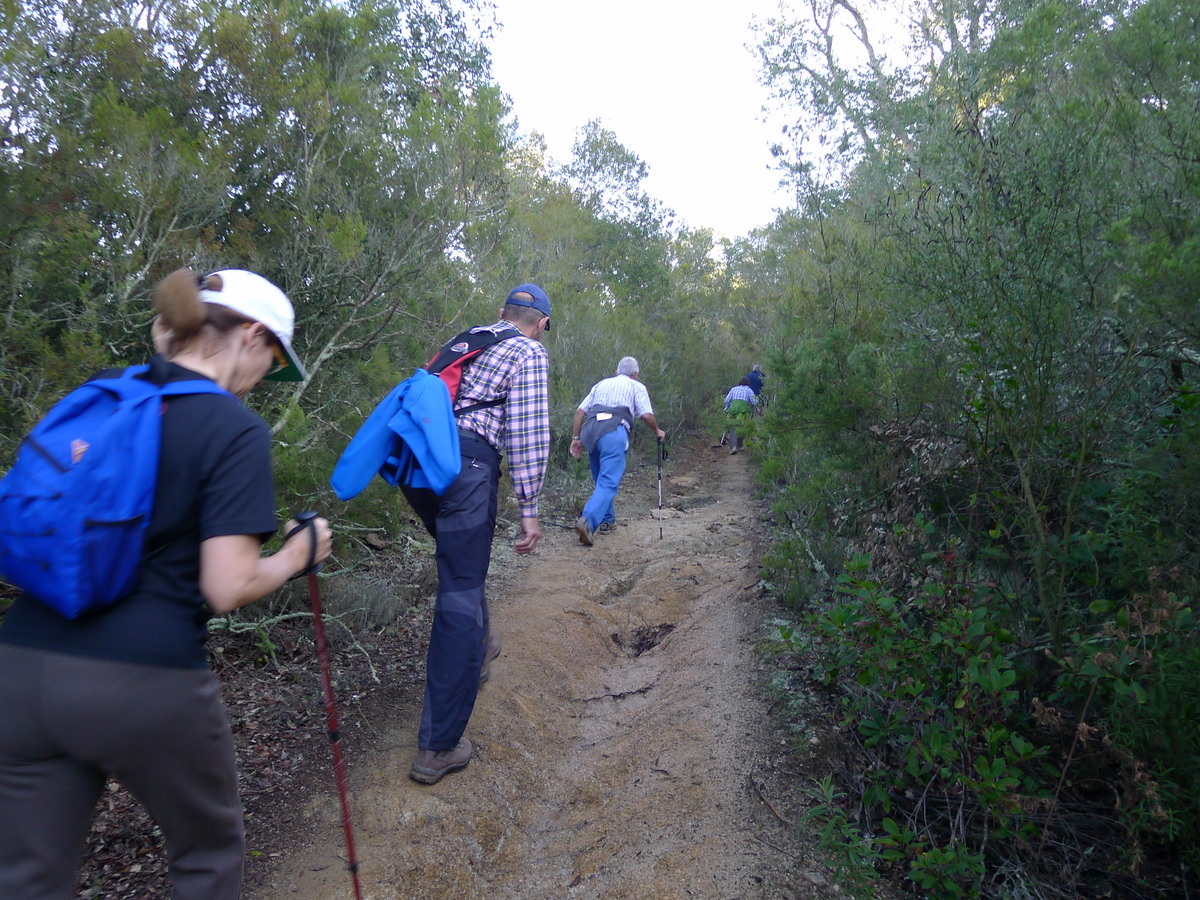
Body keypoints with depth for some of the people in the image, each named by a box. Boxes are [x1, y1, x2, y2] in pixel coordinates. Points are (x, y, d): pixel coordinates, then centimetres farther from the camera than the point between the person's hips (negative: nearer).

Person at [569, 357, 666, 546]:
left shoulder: (601, 384, 30)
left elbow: (580, 411, 19)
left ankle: (606, 520, 25)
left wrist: (575, 437, 19)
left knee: (601, 479, 21)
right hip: (613, 432, -5)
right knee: (609, 482, -10)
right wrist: (657, 432, 22)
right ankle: (588, 521, -28)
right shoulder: (637, 387, 18)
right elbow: (646, 416, 4)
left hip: (589, 430, 5)